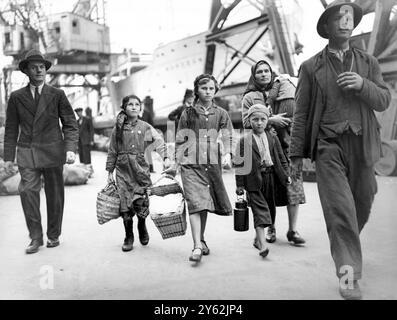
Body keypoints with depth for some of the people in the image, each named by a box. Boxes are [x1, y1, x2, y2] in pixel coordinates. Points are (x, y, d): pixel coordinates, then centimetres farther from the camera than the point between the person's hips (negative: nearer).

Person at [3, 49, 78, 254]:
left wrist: (70, 149, -11)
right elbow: (11, 129, 10)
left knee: (54, 195, 6)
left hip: (52, 152, 0)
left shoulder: (57, 95, 6)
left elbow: (70, 124, 3)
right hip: (27, 152, 1)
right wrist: (9, 156, 5)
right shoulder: (16, 97, 9)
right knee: (27, 192, -10)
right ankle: (36, 237, 4)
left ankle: (53, 235, 21)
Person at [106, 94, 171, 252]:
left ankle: (142, 227, 22)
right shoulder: (118, 128, 7)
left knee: (141, 203, -9)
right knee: (125, 205, 1)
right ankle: (129, 237, 17)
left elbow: (159, 142, -7)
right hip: (122, 169, 1)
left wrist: (165, 157, -23)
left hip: (140, 168, -1)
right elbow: (112, 152, 11)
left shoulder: (145, 127, 5)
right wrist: (110, 171, 10)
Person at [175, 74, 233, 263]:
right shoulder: (188, 113, 8)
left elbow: (228, 136, 10)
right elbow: (180, 140, 11)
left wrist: (227, 153, -8)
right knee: (195, 203, -13)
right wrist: (178, 161, 7)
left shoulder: (221, 114, 12)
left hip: (212, 163, 3)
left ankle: (201, 240, 29)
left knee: (206, 204, 11)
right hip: (191, 164, -2)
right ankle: (197, 247, -14)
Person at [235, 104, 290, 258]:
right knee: (260, 210, -11)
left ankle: (258, 238, 30)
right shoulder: (244, 140, -3)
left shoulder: (273, 138, 9)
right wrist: (240, 185, -5)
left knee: (269, 209, 12)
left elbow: (281, 158, 15)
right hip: (253, 180, -5)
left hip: (271, 178, 5)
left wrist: (286, 175, 7)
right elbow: (239, 164, -3)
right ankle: (262, 244, -13)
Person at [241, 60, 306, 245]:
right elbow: (246, 122, -2)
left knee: (293, 186, -6)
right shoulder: (249, 97, 11)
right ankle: (270, 228, 17)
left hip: (286, 146, 2)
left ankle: (292, 230, 2)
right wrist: (270, 120, -13)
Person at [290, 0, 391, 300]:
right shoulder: (311, 67, 5)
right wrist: (296, 154, 1)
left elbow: (384, 101, 7)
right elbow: (301, 113, 4)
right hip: (328, 144, -3)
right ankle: (348, 272, -9)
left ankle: (346, 244, 41)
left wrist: (363, 85, -14)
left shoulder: (368, 62, 13)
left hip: (362, 144, 4)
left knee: (362, 203, 13)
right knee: (339, 207, -12)